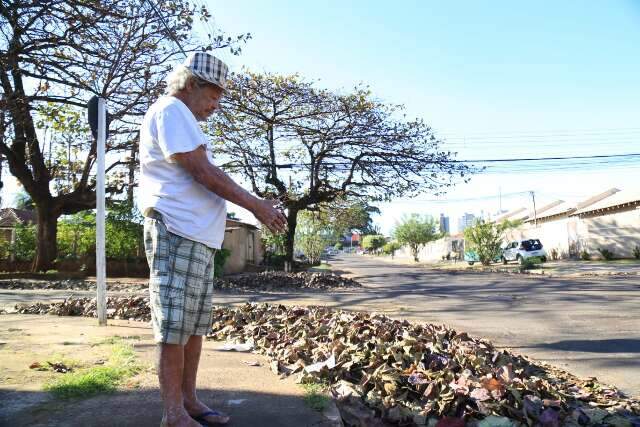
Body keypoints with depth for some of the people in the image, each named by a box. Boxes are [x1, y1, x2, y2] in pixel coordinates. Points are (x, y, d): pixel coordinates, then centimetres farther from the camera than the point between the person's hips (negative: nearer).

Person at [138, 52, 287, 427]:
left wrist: (259, 206, 17)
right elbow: (203, 173, -16)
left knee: (195, 324, 13)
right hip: (178, 234, -10)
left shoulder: (185, 119, 25)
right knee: (174, 327, -4)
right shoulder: (171, 110, -7)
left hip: (199, 237, 10)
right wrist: (256, 205, -10)